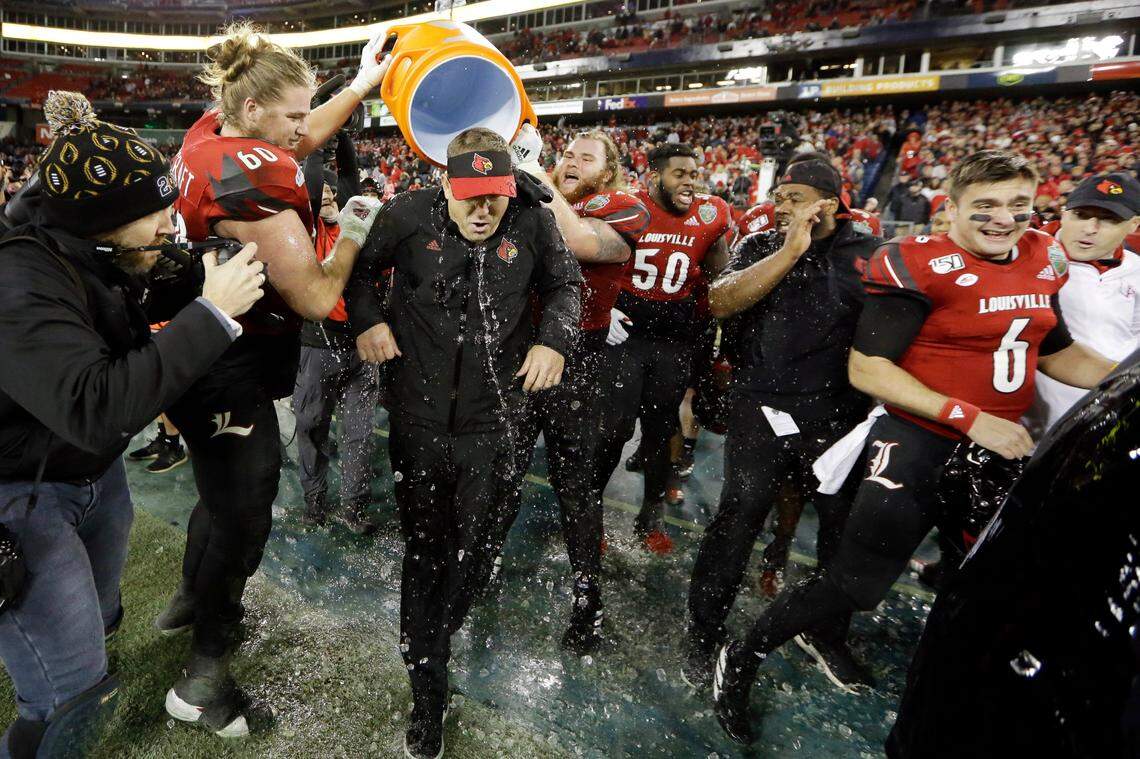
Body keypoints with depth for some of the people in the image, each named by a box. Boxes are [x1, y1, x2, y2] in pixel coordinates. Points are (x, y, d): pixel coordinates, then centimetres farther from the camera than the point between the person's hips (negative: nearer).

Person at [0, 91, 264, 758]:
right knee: (74, 697, -5)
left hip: (96, 475, 8)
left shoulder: (104, 263, -2)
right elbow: (95, 407, -40)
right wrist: (213, 313, -38)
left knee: (96, 625, 24)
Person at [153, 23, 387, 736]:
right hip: (230, 379, -10)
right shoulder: (250, 183, -26)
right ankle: (205, 673, 24)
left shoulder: (209, 133, 2)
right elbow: (317, 299, -23)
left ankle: (192, 598, 51)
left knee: (225, 491, 27)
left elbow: (303, 139, 19)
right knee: (244, 515, 5)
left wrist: (361, 85, 19)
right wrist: (352, 232, -8)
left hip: (199, 358, 10)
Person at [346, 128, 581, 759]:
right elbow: (359, 266, 10)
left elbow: (563, 285, 10)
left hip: (493, 423, 1)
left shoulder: (534, 223, -6)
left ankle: (433, 639, 44)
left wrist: (553, 339, -7)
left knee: (472, 552, 12)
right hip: (418, 419, 0)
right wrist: (367, 320, -6)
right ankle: (426, 694, 29)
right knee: (424, 551, 10)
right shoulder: (407, 216, -7)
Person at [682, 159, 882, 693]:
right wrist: (790, 251, -18)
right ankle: (703, 632, 18)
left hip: (839, 414, 2)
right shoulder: (760, 247, 4)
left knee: (845, 524, 13)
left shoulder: (870, 253, 3)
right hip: (763, 409, -1)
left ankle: (825, 631, 38)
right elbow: (720, 303, -13)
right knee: (738, 519, -1)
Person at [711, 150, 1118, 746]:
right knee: (852, 584, -5)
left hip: (1001, 451, 8)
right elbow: (866, 368, -20)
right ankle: (740, 661, 16)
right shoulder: (920, 265, -17)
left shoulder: (1043, 259, 5)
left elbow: (1056, 352, 18)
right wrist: (969, 417, -23)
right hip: (920, 447, -7)